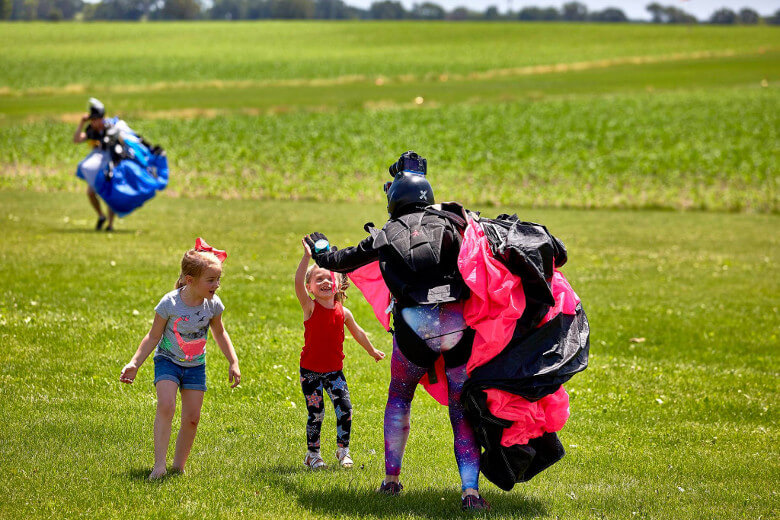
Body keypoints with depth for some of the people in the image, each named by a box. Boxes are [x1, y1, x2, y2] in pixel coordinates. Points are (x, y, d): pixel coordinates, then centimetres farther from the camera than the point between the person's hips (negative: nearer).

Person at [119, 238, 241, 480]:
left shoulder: (213, 304, -10)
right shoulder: (170, 303, -22)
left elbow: (220, 333, 9)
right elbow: (154, 337, -10)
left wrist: (233, 363, 8)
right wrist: (134, 364, -15)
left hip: (195, 366, 4)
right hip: (168, 361, -4)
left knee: (192, 418, -1)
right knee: (166, 407, -23)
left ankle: (179, 465, 14)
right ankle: (159, 464, -20)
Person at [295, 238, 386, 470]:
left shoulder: (343, 312, 0)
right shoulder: (310, 308, -10)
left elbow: (357, 332, 18)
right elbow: (298, 282, -28)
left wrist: (372, 351, 30)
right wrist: (307, 256, -37)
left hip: (334, 371, 3)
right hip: (310, 370, -3)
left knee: (345, 409, -6)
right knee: (316, 413, -2)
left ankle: (343, 450, 11)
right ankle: (313, 454, 15)